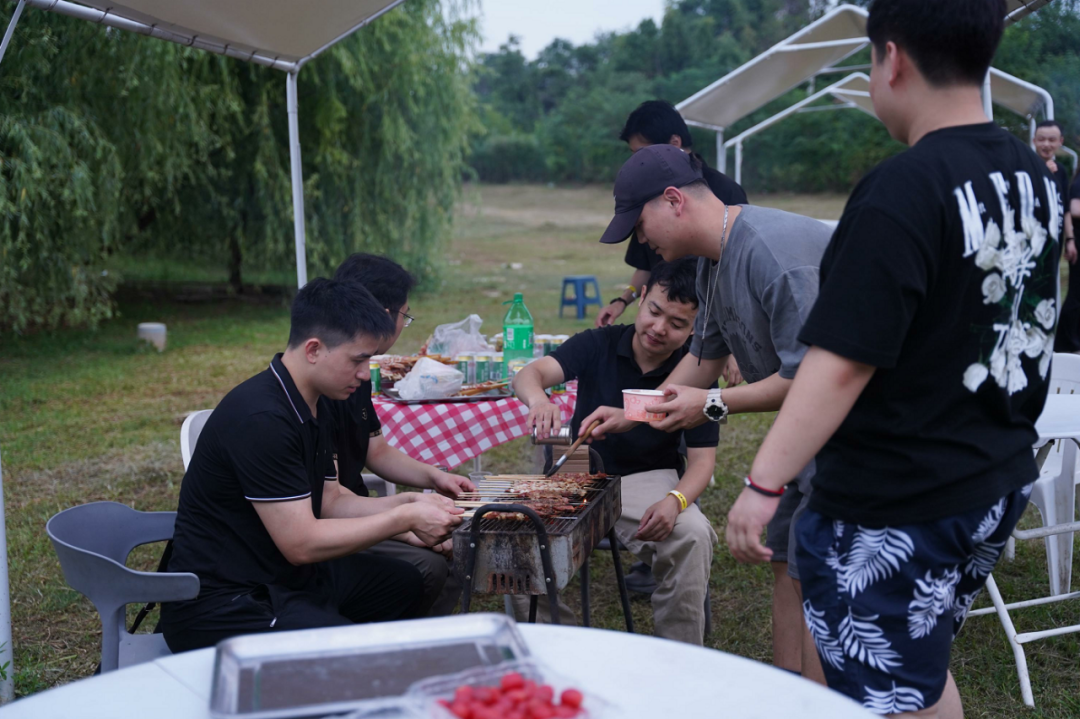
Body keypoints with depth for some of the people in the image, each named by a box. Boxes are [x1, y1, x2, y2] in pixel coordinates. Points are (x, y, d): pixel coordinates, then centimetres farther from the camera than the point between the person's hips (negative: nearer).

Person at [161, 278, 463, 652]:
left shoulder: (314, 407, 7)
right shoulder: (261, 418, -25)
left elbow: (330, 501, 12)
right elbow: (301, 543, -25)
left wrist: (408, 503, -2)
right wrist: (405, 519, -18)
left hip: (282, 575, 10)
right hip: (223, 604, -10)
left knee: (402, 582, 19)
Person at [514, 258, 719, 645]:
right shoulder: (599, 345, -3)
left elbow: (702, 458, -6)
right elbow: (531, 373, -17)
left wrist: (674, 501, -29)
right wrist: (537, 398, -44)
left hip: (650, 479, 0)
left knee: (692, 536, -31)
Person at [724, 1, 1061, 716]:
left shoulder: (903, 192, -23)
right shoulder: (1035, 175, 4)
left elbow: (843, 362, -26)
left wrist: (764, 482, -22)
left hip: (898, 507, -9)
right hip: (1002, 482, 9)